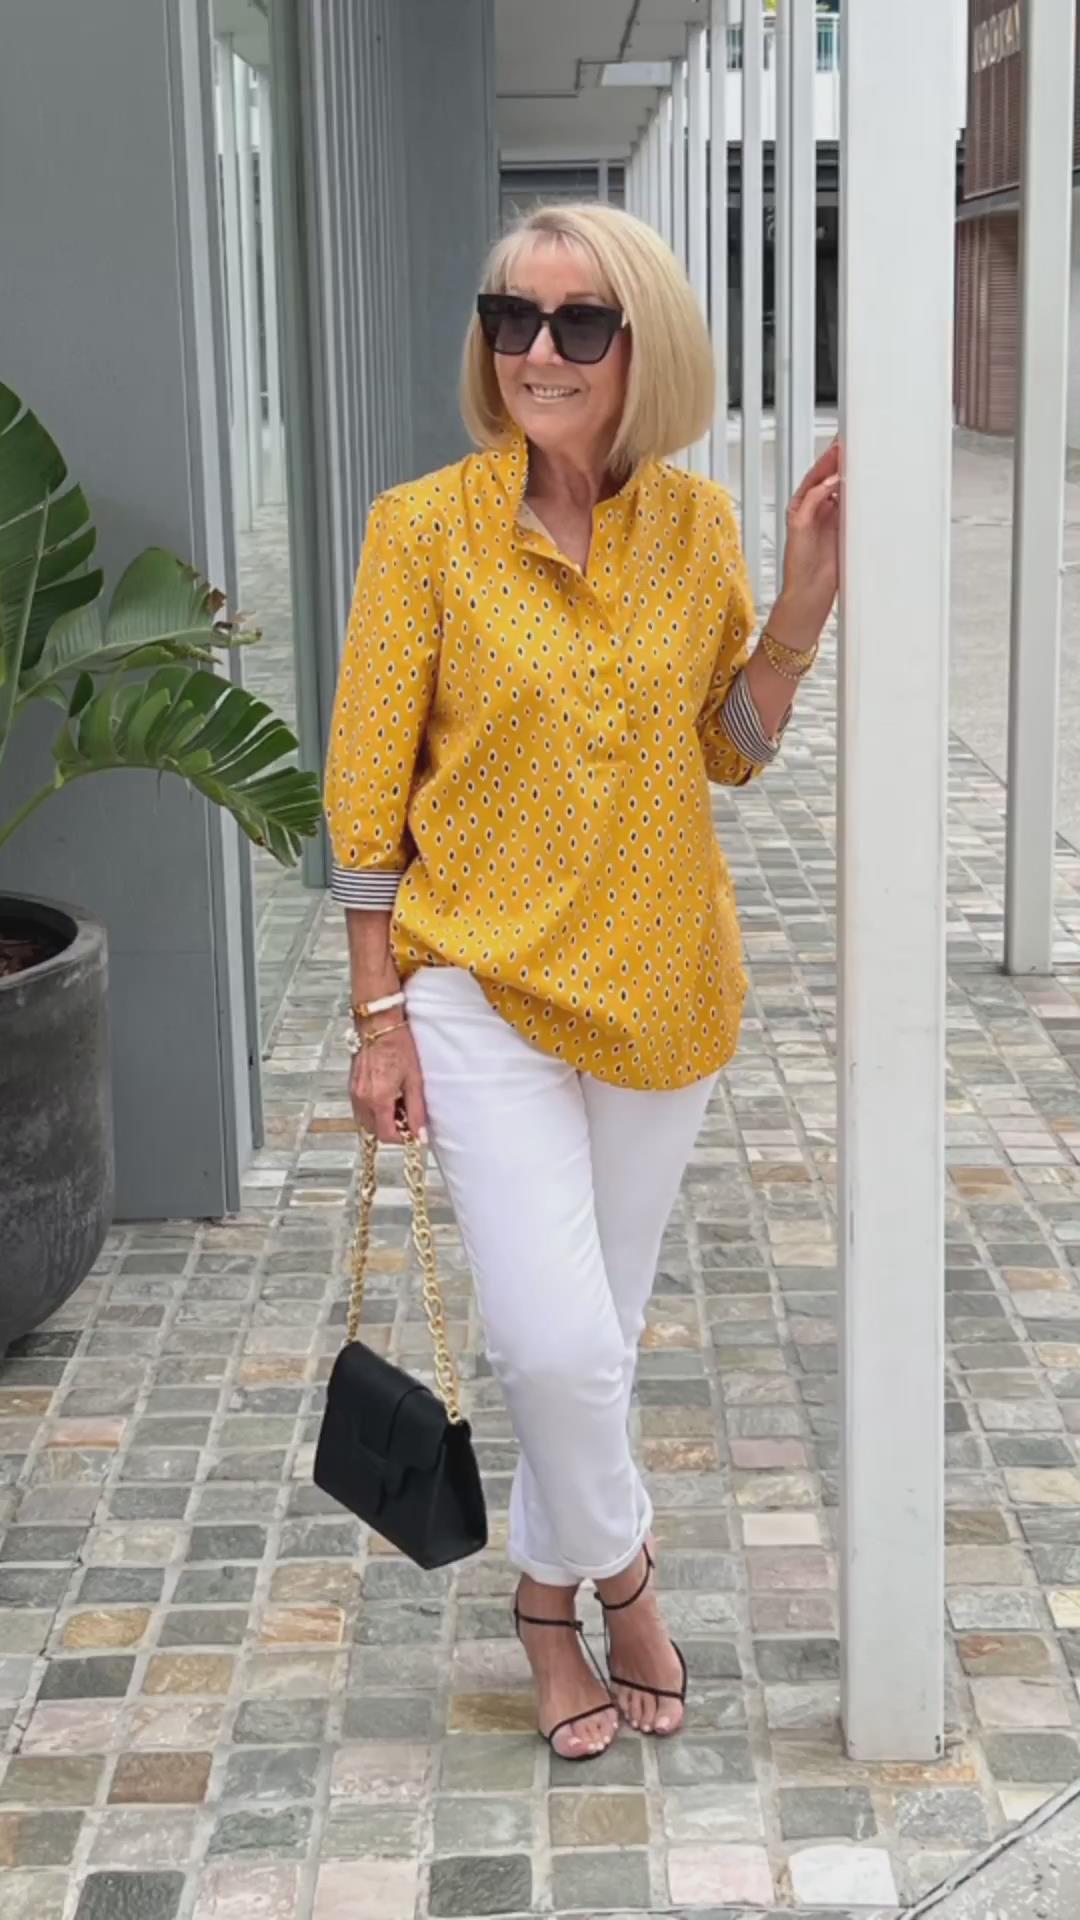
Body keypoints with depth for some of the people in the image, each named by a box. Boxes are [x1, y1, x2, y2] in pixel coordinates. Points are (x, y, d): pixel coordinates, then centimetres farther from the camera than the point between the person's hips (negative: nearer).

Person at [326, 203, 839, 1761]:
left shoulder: (697, 522, 0)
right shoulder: (423, 527, -9)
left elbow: (731, 751, 8)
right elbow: (365, 791, -6)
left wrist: (802, 607, -8)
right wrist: (381, 1016, -7)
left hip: (661, 984, 4)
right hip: (485, 983, -3)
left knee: (600, 1329, 14)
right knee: (553, 1340, -14)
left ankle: (551, 1589, 37)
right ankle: (621, 1564, 17)